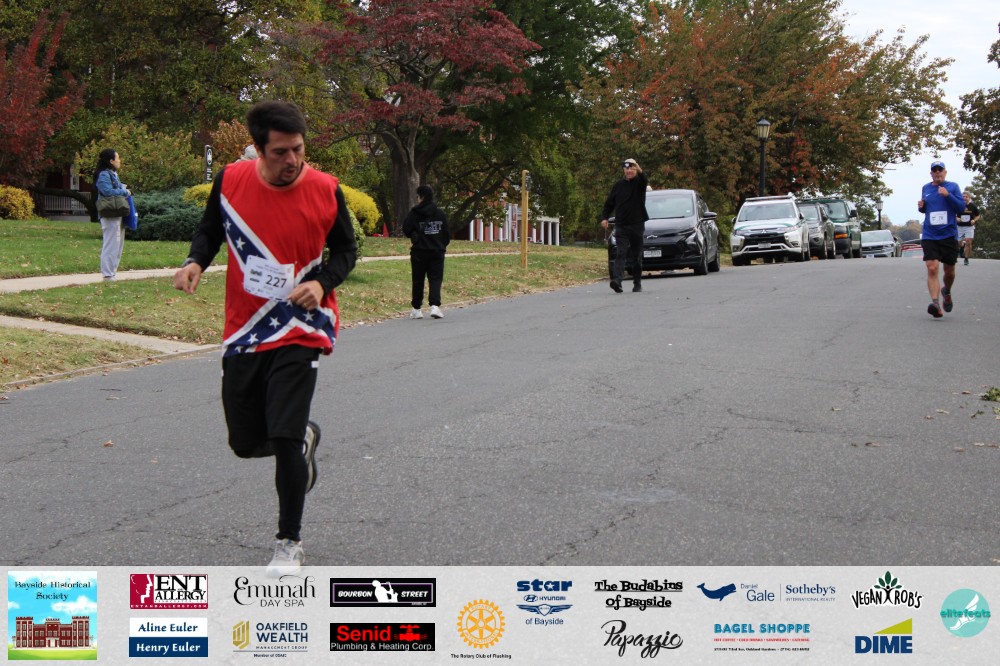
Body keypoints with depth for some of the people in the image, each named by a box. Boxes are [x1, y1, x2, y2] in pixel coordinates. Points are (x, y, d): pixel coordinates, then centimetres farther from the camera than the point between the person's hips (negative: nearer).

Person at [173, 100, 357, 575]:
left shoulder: (324, 190, -9)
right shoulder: (230, 180, -5)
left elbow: (346, 249, 4)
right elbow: (210, 229, 12)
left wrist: (322, 282, -15)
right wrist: (196, 262, -8)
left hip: (299, 334, -3)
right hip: (242, 333, 3)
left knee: (283, 439, -12)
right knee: (246, 442, 11)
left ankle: (289, 544, 7)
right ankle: (305, 438, 46)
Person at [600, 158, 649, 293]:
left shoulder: (639, 182, 3)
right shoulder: (618, 185, 10)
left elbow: (645, 181, -23)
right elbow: (609, 203, 13)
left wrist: (640, 171, -44)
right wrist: (604, 217, -3)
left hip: (637, 225, -1)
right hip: (621, 226, 1)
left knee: (637, 256, 7)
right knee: (620, 254, -13)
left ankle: (637, 283, 16)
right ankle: (616, 281, -27)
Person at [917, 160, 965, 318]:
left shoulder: (953, 187, 1)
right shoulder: (925, 189, 10)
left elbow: (961, 208, -6)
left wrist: (948, 195, -18)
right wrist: (921, 207, 2)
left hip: (949, 235, -1)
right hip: (929, 236, 1)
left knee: (949, 272, 10)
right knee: (932, 269, -16)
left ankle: (947, 292, 41)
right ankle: (935, 303, -22)